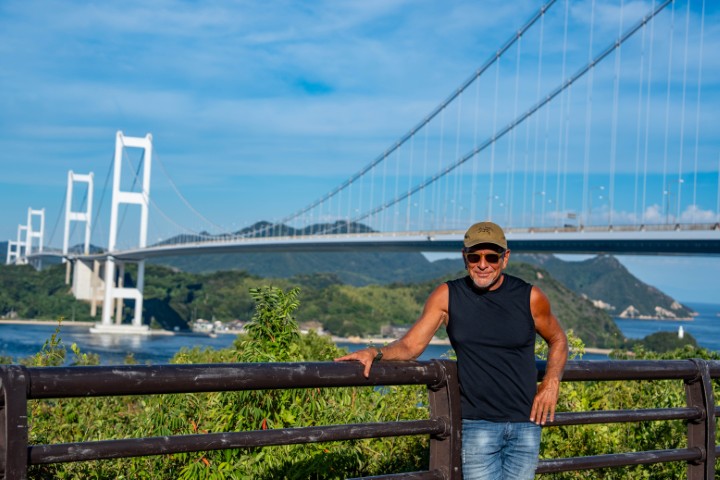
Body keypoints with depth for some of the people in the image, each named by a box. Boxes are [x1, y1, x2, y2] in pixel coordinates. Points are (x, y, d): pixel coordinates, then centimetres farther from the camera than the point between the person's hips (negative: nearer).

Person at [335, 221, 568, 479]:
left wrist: (551, 382, 1)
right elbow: (410, 345, -5)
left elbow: (558, 340, 16)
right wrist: (375, 352, -24)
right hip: (477, 423, -2)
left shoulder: (530, 297, 0)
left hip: (526, 423, 2)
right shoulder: (447, 296, -2)